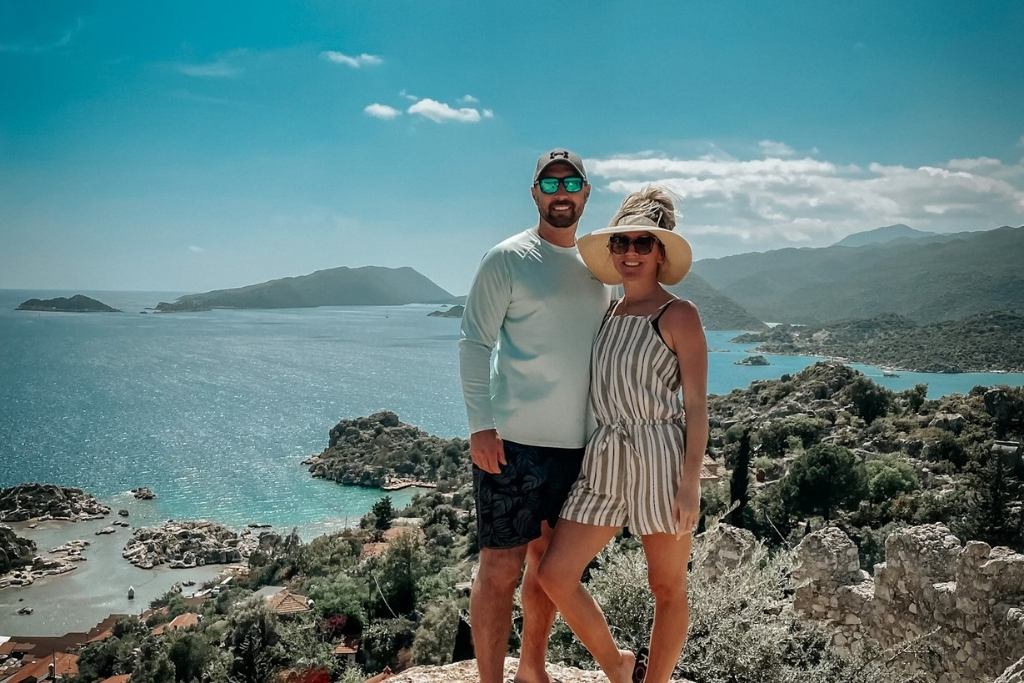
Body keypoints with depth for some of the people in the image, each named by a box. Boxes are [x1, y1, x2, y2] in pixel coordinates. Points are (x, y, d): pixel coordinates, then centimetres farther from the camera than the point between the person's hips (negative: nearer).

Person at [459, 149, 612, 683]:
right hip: (512, 440, -6)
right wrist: (480, 426, -15)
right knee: (501, 567, -1)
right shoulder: (507, 258, -5)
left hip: (578, 442, 6)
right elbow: (473, 343, -8)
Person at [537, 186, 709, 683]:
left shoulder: (678, 316, -5)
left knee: (667, 589, 8)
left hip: (660, 460, -6)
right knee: (555, 574, 0)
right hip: (604, 461, 6)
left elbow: (697, 406, -8)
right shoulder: (607, 314, 13)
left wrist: (690, 485, -15)